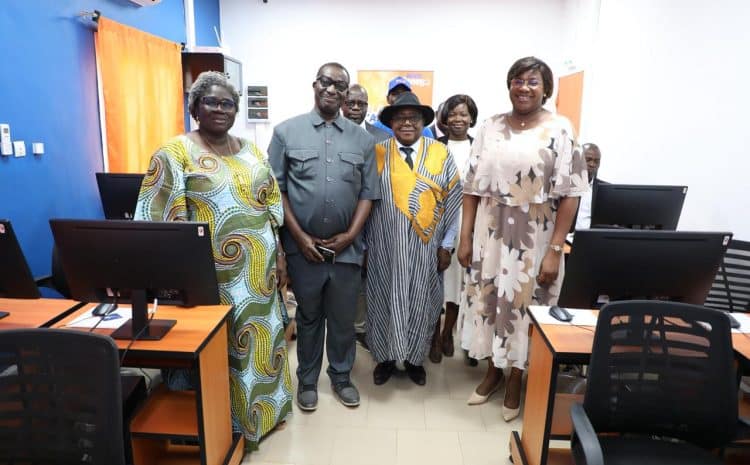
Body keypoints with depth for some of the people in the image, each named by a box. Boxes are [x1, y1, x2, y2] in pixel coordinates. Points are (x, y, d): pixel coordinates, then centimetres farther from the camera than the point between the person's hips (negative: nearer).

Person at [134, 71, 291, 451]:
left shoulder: (250, 151, 10)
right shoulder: (176, 153, -8)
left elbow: (270, 204, 12)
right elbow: (161, 218, -12)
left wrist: (279, 253, 9)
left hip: (258, 271, 6)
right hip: (213, 275, -6)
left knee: (258, 338, 18)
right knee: (219, 347, 7)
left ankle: (260, 408, 39)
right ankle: (226, 424, 27)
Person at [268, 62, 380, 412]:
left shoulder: (362, 139, 5)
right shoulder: (286, 132, 0)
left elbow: (368, 193, 4)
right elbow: (276, 189, -2)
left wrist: (350, 235, -6)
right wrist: (300, 236, -9)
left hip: (347, 248, 2)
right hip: (303, 247, -1)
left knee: (343, 318, 13)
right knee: (308, 317, 14)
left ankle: (341, 377, 34)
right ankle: (307, 380, 32)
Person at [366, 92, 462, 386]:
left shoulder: (440, 154, 1)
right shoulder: (377, 154, 0)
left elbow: (452, 201, 1)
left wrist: (446, 245, -2)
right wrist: (363, 243, -1)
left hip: (425, 246, 1)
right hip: (385, 245, 0)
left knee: (420, 302, 11)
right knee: (386, 300, 10)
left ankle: (414, 358, 30)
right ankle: (385, 357, 28)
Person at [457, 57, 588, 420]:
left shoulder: (559, 130, -5)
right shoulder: (490, 127, 5)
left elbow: (569, 194, -8)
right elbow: (473, 187, 4)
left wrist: (555, 249, -13)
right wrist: (465, 237, 0)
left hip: (533, 238, -3)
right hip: (490, 233, 3)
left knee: (523, 305, 7)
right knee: (487, 300, 12)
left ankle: (515, 380, 29)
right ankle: (493, 371, 34)